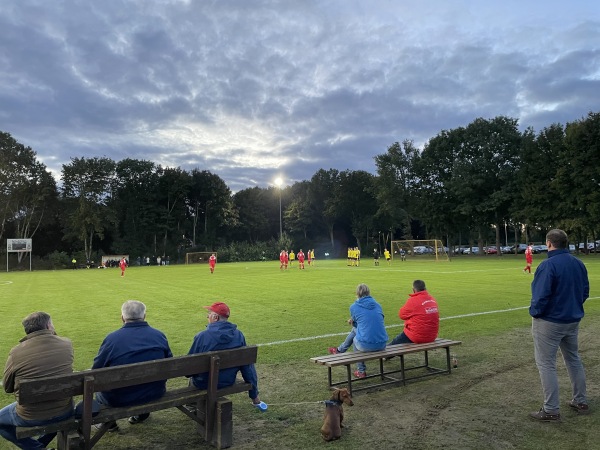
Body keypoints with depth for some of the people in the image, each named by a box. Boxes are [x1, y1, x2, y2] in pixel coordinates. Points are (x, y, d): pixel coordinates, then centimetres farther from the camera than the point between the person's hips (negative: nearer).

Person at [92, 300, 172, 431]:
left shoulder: (112, 338, -15)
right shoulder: (160, 336, -5)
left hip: (119, 398, -2)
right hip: (154, 393, 2)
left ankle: (109, 421, 33)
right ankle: (142, 412, 41)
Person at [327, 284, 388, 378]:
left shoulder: (354, 307, -1)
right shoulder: (377, 305, 11)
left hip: (366, 345, -4)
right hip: (382, 344, 4)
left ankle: (361, 371, 40)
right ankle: (340, 350, 47)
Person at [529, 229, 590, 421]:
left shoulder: (548, 265, -22)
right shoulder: (579, 264, 2)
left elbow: (540, 296, -24)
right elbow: (585, 292, 10)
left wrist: (534, 313, -7)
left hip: (549, 322, -8)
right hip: (573, 320, 8)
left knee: (546, 364, 2)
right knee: (574, 360, 22)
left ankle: (551, 410, 9)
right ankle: (581, 402, 34)